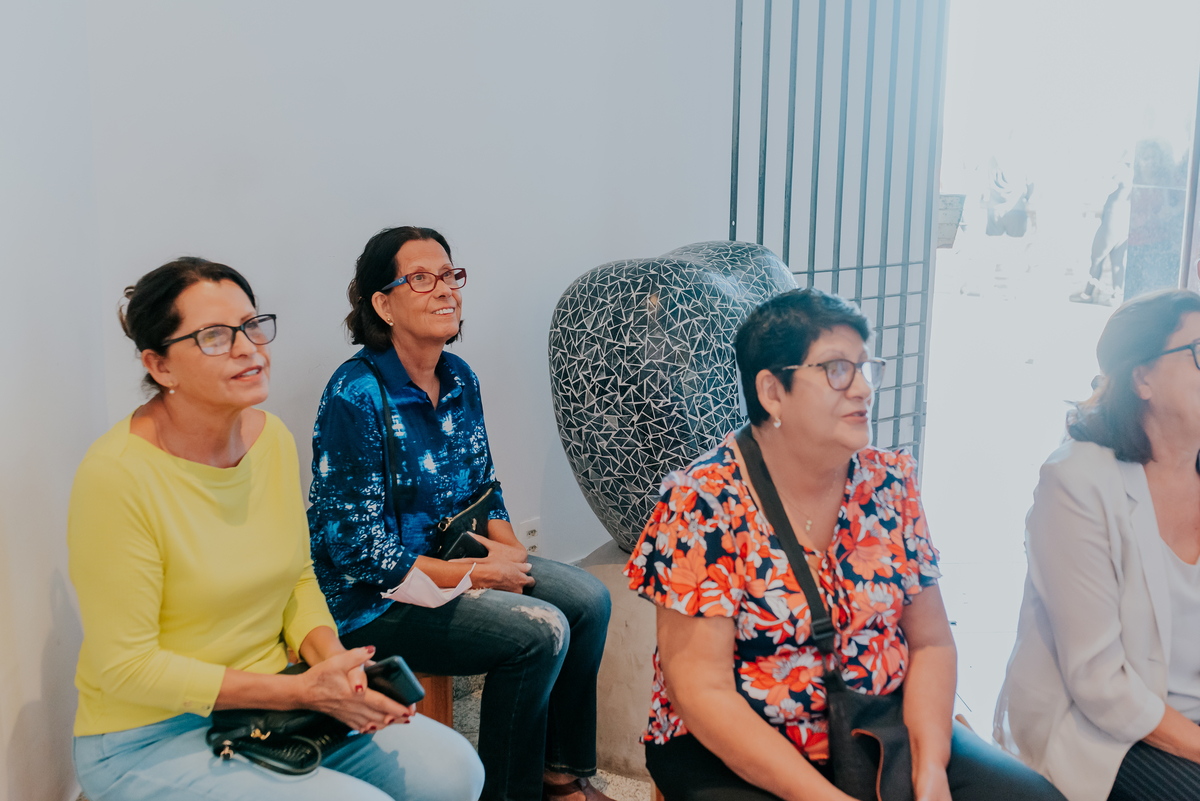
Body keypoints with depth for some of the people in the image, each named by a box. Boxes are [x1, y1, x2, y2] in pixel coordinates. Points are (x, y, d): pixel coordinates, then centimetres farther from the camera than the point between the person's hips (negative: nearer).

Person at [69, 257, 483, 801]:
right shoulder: (116, 474, -22)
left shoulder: (273, 437, 0)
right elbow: (127, 667, -19)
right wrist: (299, 690, -22)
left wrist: (332, 662, -10)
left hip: (273, 705, 7)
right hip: (151, 742, -6)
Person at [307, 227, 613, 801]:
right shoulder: (356, 398, -20)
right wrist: (470, 575, -18)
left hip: (456, 562, 8)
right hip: (372, 599, -8)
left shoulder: (460, 379, 4)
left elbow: (483, 486, 15)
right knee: (540, 631, -22)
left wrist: (510, 551, -5)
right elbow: (355, 547, -21)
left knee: (587, 599, -3)